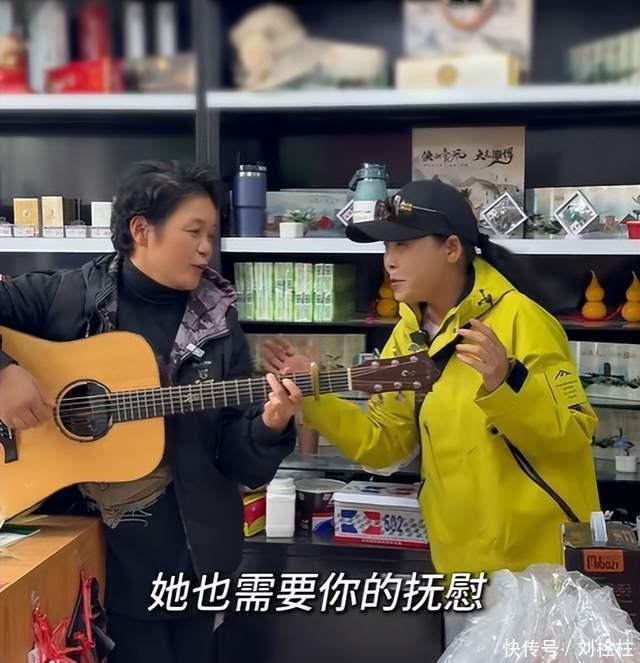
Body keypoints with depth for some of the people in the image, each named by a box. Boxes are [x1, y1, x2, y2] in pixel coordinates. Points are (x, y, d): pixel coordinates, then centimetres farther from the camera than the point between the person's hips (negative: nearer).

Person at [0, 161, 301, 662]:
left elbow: (238, 459, -2)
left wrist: (269, 428, -22)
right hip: (81, 539, -2)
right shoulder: (69, 296, -6)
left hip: (185, 547, 3)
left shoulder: (219, 328, -1)